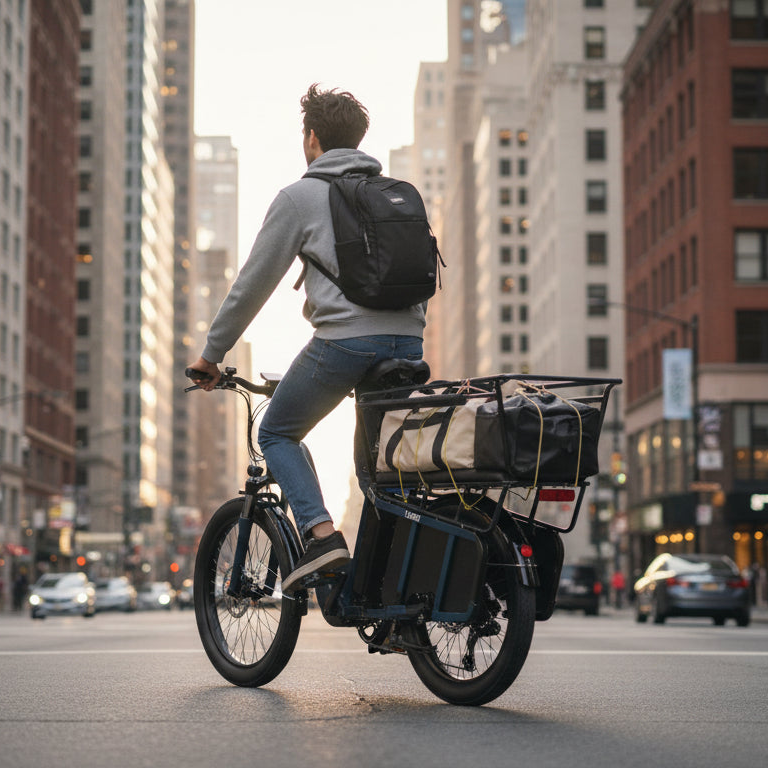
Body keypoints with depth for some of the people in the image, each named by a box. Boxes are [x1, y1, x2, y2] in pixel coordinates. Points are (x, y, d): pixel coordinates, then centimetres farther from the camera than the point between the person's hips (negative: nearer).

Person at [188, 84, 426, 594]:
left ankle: (321, 534, -7)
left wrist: (211, 354, 14)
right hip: (408, 343, 6)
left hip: (345, 339, -5)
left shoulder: (301, 196, 6)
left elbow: (253, 284, 6)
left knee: (277, 434, 13)